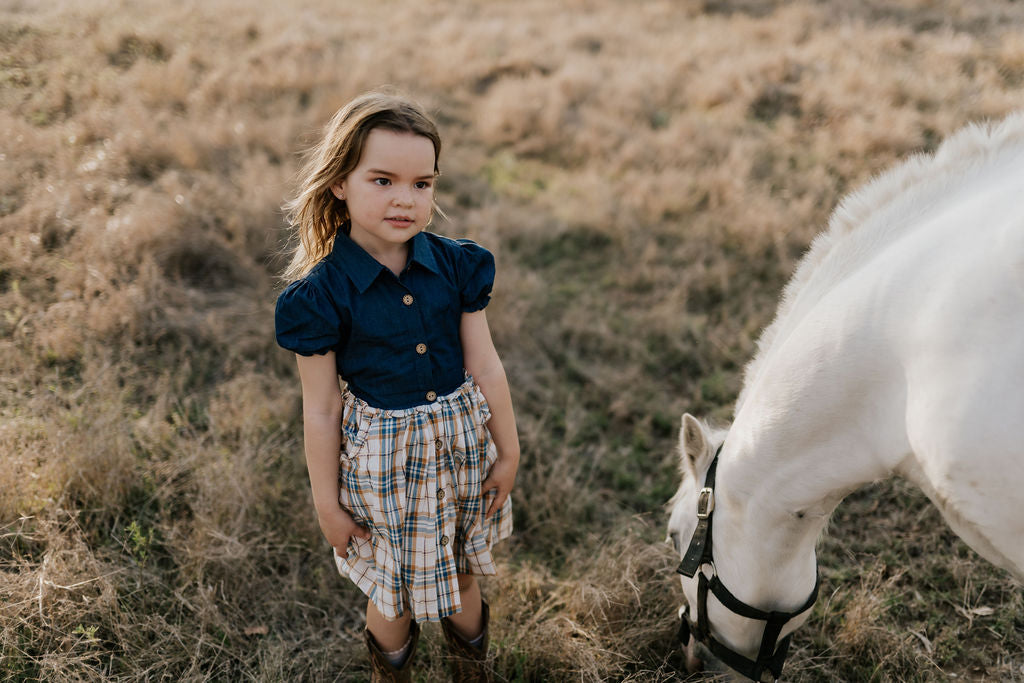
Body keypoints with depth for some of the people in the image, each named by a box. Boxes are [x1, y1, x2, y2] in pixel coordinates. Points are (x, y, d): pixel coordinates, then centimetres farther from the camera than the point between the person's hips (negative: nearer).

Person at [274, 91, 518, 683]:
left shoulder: (456, 265, -10)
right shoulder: (321, 294, -19)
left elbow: (485, 366, -3)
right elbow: (320, 408, -11)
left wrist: (508, 453, 5)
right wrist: (328, 502, -4)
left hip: (461, 442, 3)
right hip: (382, 456, -3)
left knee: (460, 575, 25)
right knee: (394, 595, 17)